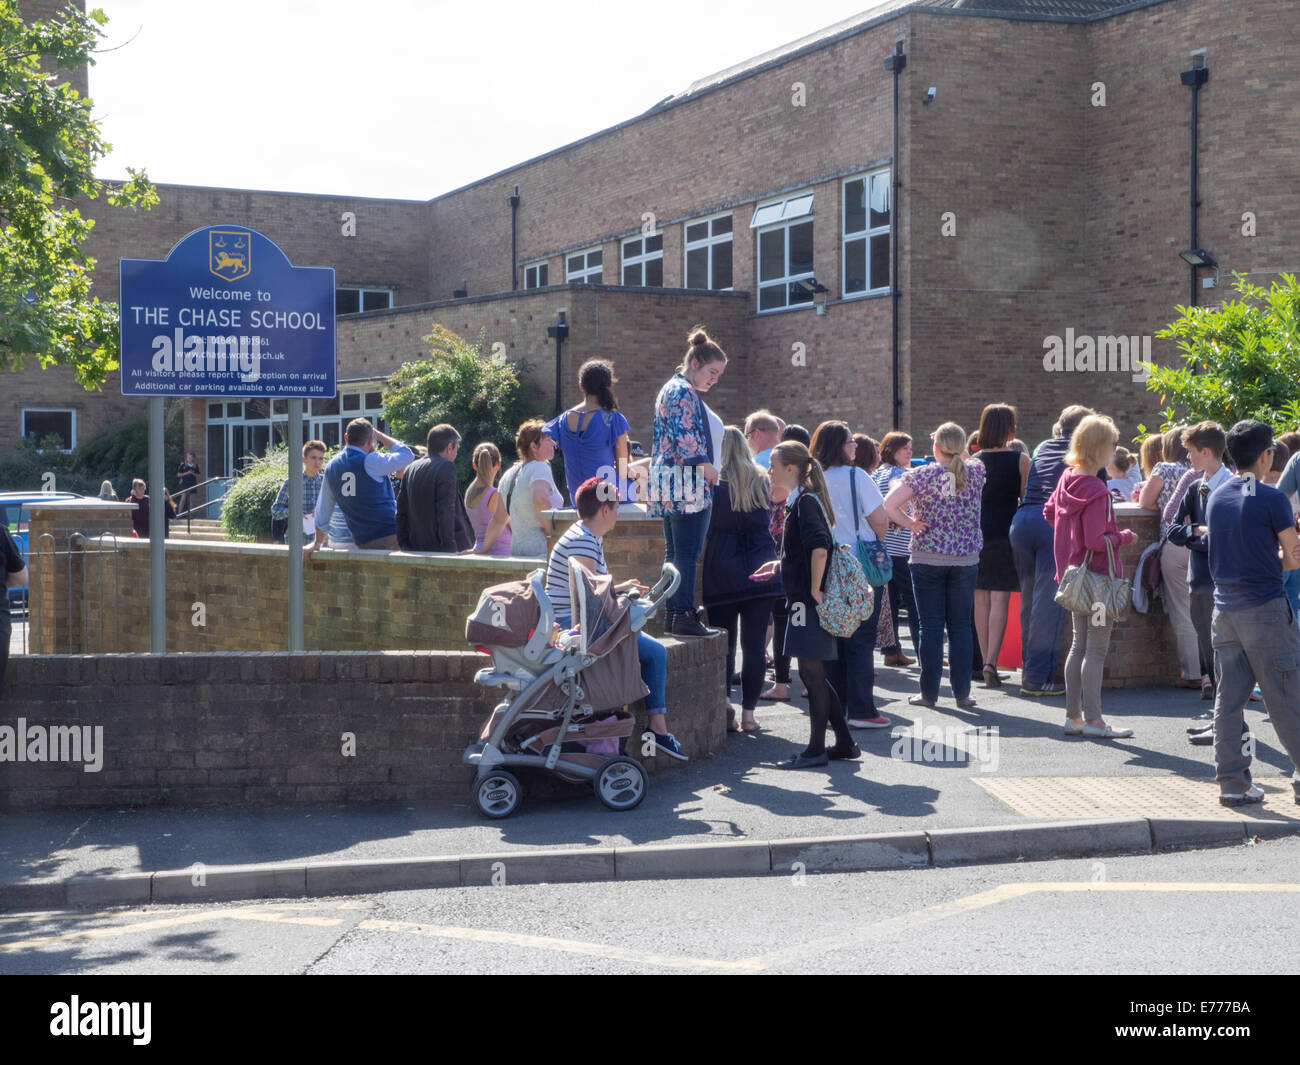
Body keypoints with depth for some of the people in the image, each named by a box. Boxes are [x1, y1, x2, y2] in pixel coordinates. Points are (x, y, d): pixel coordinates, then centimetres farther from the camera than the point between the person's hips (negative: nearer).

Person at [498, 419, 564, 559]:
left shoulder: (509, 474, 17)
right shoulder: (539, 466, -9)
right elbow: (540, 499, -28)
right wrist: (550, 531, -18)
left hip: (516, 549, 9)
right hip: (541, 550, -9)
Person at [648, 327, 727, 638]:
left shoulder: (669, 389, 20)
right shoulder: (684, 392, -12)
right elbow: (684, 436, -21)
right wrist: (707, 466, -12)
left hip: (667, 480, 10)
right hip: (687, 482, -10)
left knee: (674, 552, 11)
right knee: (688, 553, -9)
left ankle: (672, 614, 13)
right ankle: (684, 615, -9)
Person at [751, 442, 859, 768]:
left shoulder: (806, 501, -14)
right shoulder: (803, 501, 16)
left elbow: (819, 548, -26)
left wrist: (814, 589, -23)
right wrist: (780, 564, 21)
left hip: (808, 601, -10)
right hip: (804, 598, 10)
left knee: (811, 673, -4)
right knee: (814, 674, 13)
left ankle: (816, 749, 3)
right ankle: (845, 742, 19)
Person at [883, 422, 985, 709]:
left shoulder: (921, 475, -8)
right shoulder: (976, 473, -1)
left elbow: (888, 505, -13)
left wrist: (910, 524, -3)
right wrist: (956, 453, 22)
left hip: (927, 558, -2)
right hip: (966, 559, 2)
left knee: (931, 626, 3)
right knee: (961, 626, 7)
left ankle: (929, 692, 6)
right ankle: (962, 693, 8)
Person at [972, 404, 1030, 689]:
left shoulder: (974, 461, 3)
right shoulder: (1019, 460, -5)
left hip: (978, 531, 3)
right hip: (1006, 532, -3)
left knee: (981, 599, 10)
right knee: (1000, 598, -5)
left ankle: (983, 662, 15)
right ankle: (991, 663, -15)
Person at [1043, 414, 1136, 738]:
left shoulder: (1067, 478, 4)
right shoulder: (1096, 491, -21)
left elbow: (1049, 511, 19)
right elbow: (1096, 540, -22)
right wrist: (1125, 536, -7)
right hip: (1098, 576, -9)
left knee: (1079, 645, 15)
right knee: (1097, 649, -3)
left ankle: (1073, 716, 19)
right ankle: (1093, 720, 1)